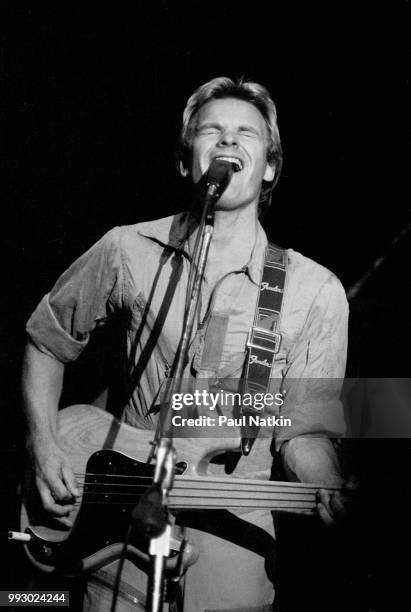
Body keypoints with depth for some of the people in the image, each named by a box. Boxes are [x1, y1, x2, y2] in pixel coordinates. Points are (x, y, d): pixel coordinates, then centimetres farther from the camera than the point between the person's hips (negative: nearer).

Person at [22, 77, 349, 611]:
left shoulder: (317, 291, -4)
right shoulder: (128, 252, -1)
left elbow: (303, 429, -2)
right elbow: (47, 340, 12)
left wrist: (335, 490, -22)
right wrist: (44, 448, 1)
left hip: (233, 548, 0)